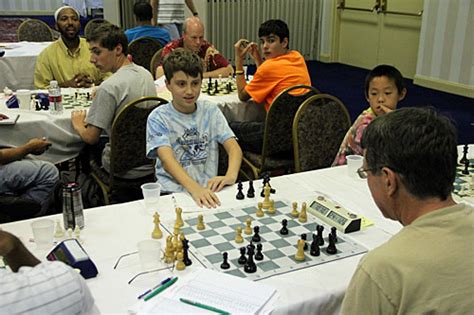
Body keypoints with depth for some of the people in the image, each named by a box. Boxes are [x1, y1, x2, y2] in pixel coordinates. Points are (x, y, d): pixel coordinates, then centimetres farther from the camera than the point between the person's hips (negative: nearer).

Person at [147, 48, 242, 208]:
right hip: (174, 192, -3)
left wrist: (231, 176, -24)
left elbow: (234, 147, -1)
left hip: (208, 189, 3)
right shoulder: (158, 117, -3)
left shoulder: (210, 111, 8)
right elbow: (167, 159, -18)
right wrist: (195, 188, -37)